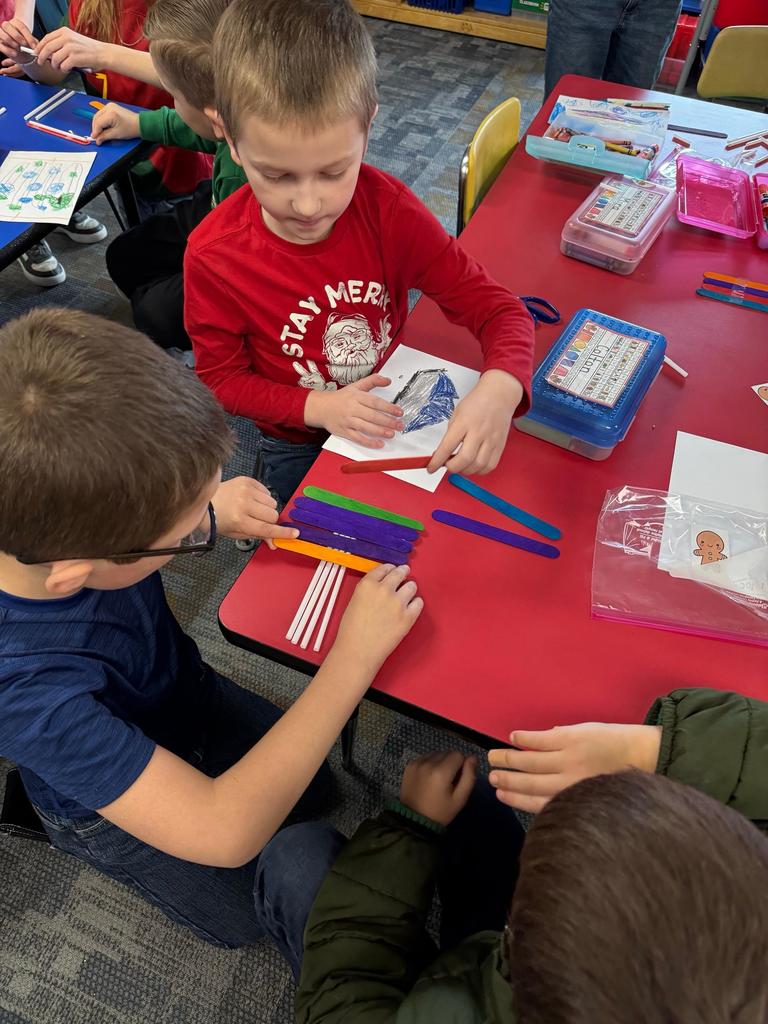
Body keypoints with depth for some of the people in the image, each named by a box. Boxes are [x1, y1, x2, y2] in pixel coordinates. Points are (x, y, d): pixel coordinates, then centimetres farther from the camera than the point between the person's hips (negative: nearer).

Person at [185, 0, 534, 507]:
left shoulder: (387, 209, -22)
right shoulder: (212, 256, -24)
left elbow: (498, 308, -19)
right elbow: (222, 379, -10)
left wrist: (499, 387, -42)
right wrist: (318, 406, -27)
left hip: (399, 415, 1)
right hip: (300, 448, 0)